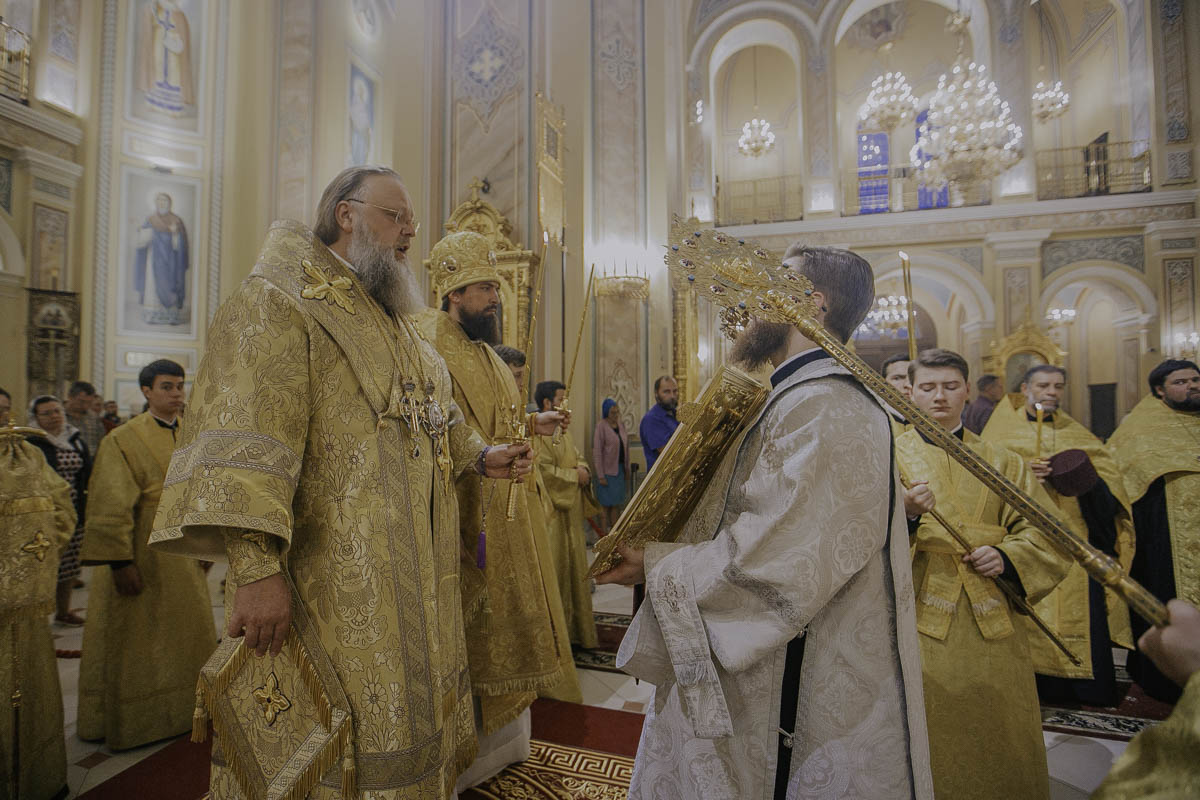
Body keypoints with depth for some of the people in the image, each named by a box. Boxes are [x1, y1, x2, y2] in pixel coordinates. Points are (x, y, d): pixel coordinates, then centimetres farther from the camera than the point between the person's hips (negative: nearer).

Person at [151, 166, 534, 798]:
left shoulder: (395, 321, 19)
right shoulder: (276, 302, -9)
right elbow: (242, 436, -21)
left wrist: (479, 456, 15)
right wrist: (256, 566, -28)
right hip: (329, 580, -8)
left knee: (405, 726, 20)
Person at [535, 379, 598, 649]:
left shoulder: (562, 432, 17)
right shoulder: (536, 433, -13)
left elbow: (578, 458, 17)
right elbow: (545, 471, -21)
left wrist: (583, 469, -6)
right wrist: (575, 475, -11)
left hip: (570, 511, 9)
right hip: (550, 514, -9)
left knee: (573, 567, 12)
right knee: (554, 568, -3)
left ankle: (574, 627, 23)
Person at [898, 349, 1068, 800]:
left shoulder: (1000, 462, 11)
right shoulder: (891, 454, 0)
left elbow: (1045, 530, 9)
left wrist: (1007, 556, -10)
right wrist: (905, 513, -30)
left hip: (991, 623, 3)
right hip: (920, 619, -3)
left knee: (997, 739, 12)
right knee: (931, 742, 3)